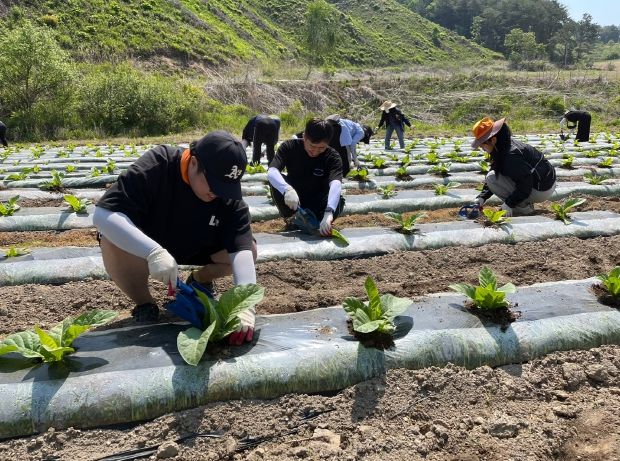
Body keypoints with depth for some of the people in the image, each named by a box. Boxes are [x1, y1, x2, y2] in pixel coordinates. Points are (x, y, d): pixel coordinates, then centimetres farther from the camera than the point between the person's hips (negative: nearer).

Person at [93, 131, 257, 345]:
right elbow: (102, 215, -40)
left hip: (195, 248, 3)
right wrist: (154, 251, -52)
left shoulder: (230, 197, -25)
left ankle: (199, 281, 12)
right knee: (113, 243, -36)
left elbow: (241, 250, -33)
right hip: (144, 247, -2)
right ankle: (144, 303, -7)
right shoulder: (156, 166, -34)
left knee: (250, 249, -18)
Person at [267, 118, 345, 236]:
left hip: (317, 202, -1)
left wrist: (328, 212, -58)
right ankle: (291, 219, -6)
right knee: (275, 181, -28)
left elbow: (336, 184, -39)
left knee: (339, 201, -32)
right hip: (293, 200, 1)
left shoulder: (332, 157, -21)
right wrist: (287, 189, -54)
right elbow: (271, 172, -33)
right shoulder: (289, 147, -18)